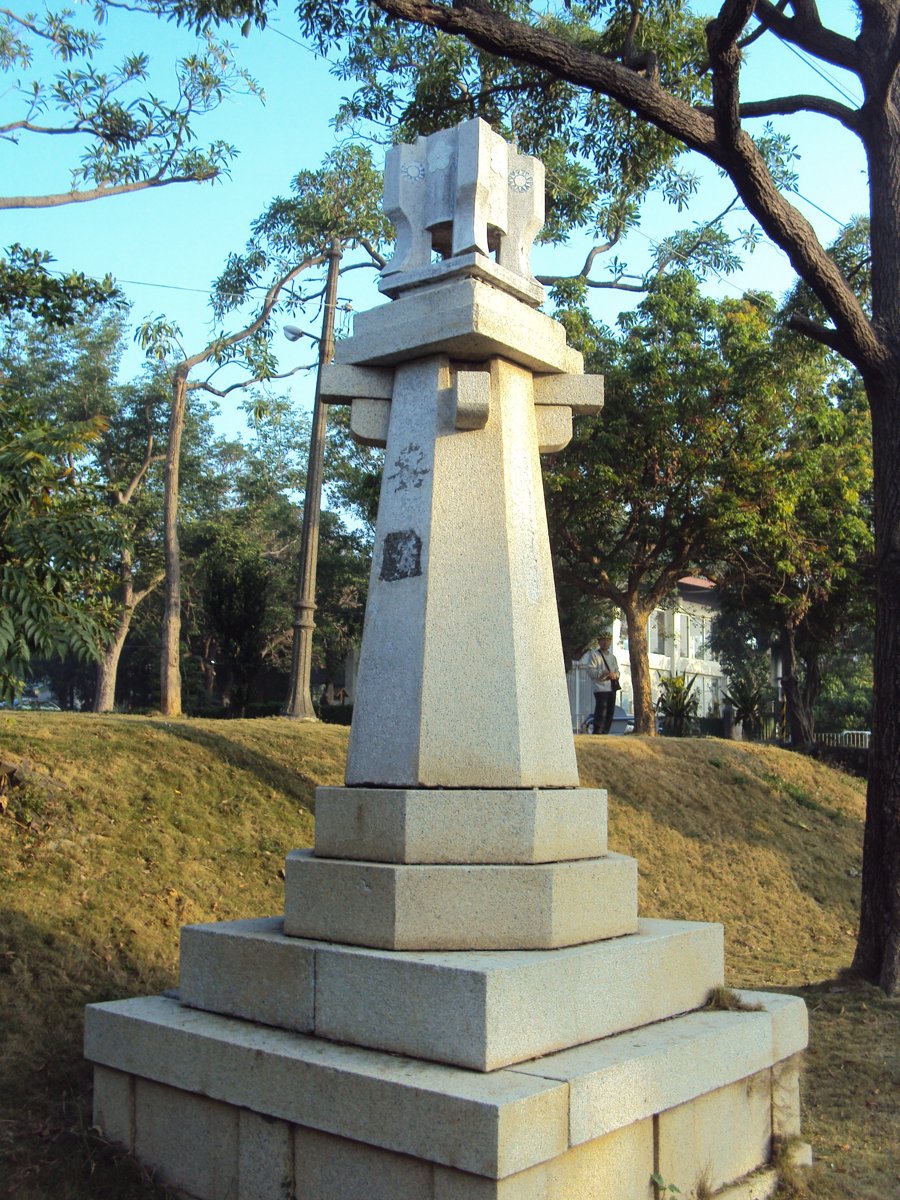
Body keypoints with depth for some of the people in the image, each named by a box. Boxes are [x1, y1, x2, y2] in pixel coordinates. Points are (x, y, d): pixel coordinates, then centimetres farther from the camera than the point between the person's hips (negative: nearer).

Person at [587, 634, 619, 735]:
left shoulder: (612, 657, 22)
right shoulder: (594, 656, 0)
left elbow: (617, 670, 21)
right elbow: (590, 671, -10)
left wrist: (614, 675, -3)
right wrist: (604, 673, -22)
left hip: (612, 688, 7)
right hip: (601, 689, -7)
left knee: (610, 713, 8)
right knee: (601, 713, -13)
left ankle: (605, 733, 16)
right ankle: (597, 734, -11)